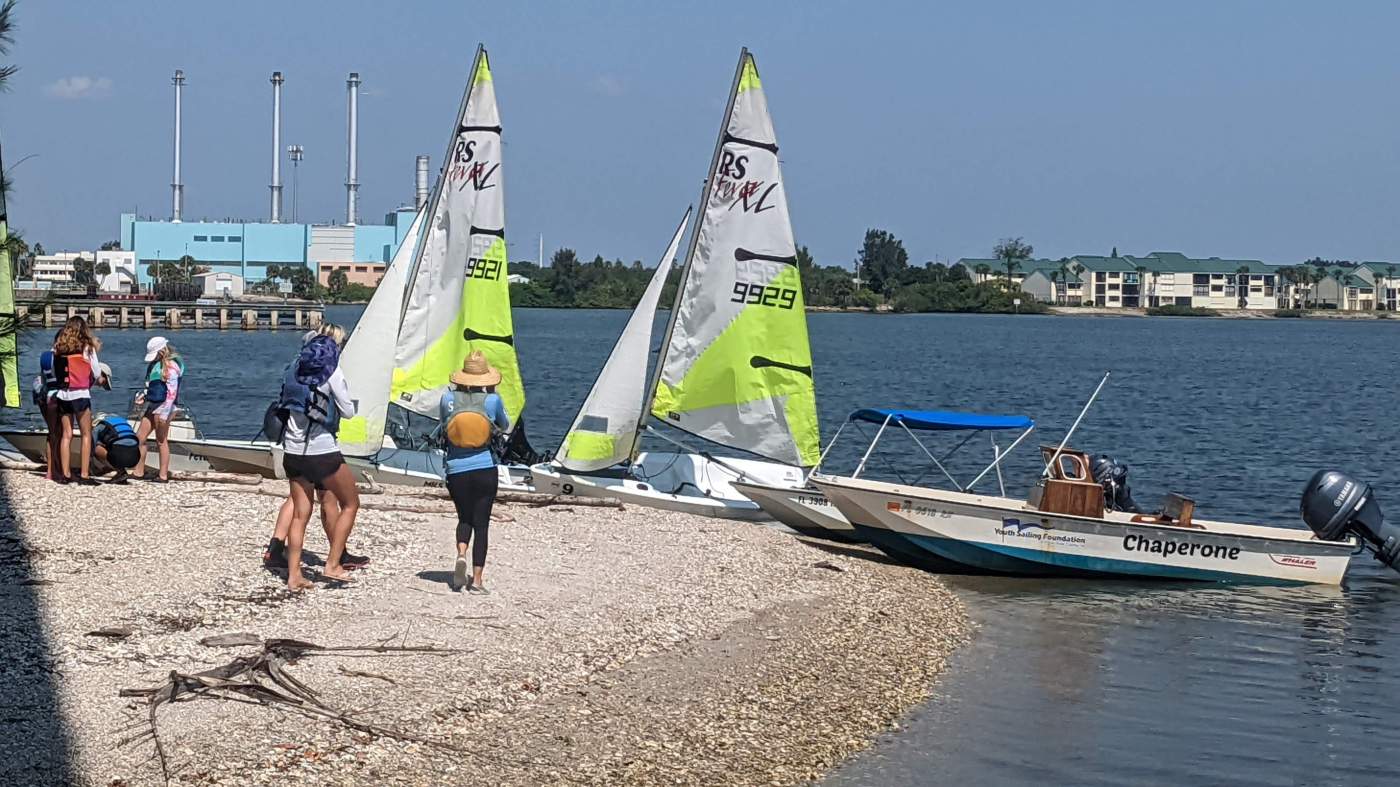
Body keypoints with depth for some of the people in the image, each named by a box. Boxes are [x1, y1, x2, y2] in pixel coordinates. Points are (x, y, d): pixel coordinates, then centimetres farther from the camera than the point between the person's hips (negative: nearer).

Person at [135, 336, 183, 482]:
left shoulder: (171, 366, -15)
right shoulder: (156, 364, 15)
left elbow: (172, 392, -20)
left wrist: (164, 414, -23)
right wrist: (144, 395, 14)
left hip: (163, 406, -10)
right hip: (152, 405, 10)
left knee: (161, 441, -3)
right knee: (140, 437, 8)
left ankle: (163, 475, 3)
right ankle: (139, 472, 13)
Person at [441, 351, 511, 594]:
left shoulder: (448, 399, -6)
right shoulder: (492, 400, -8)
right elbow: (505, 426, 12)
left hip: (456, 470, 1)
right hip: (485, 469, -1)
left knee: (464, 517, 21)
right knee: (481, 523, 6)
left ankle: (461, 554, -7)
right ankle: (477, 581, 3)